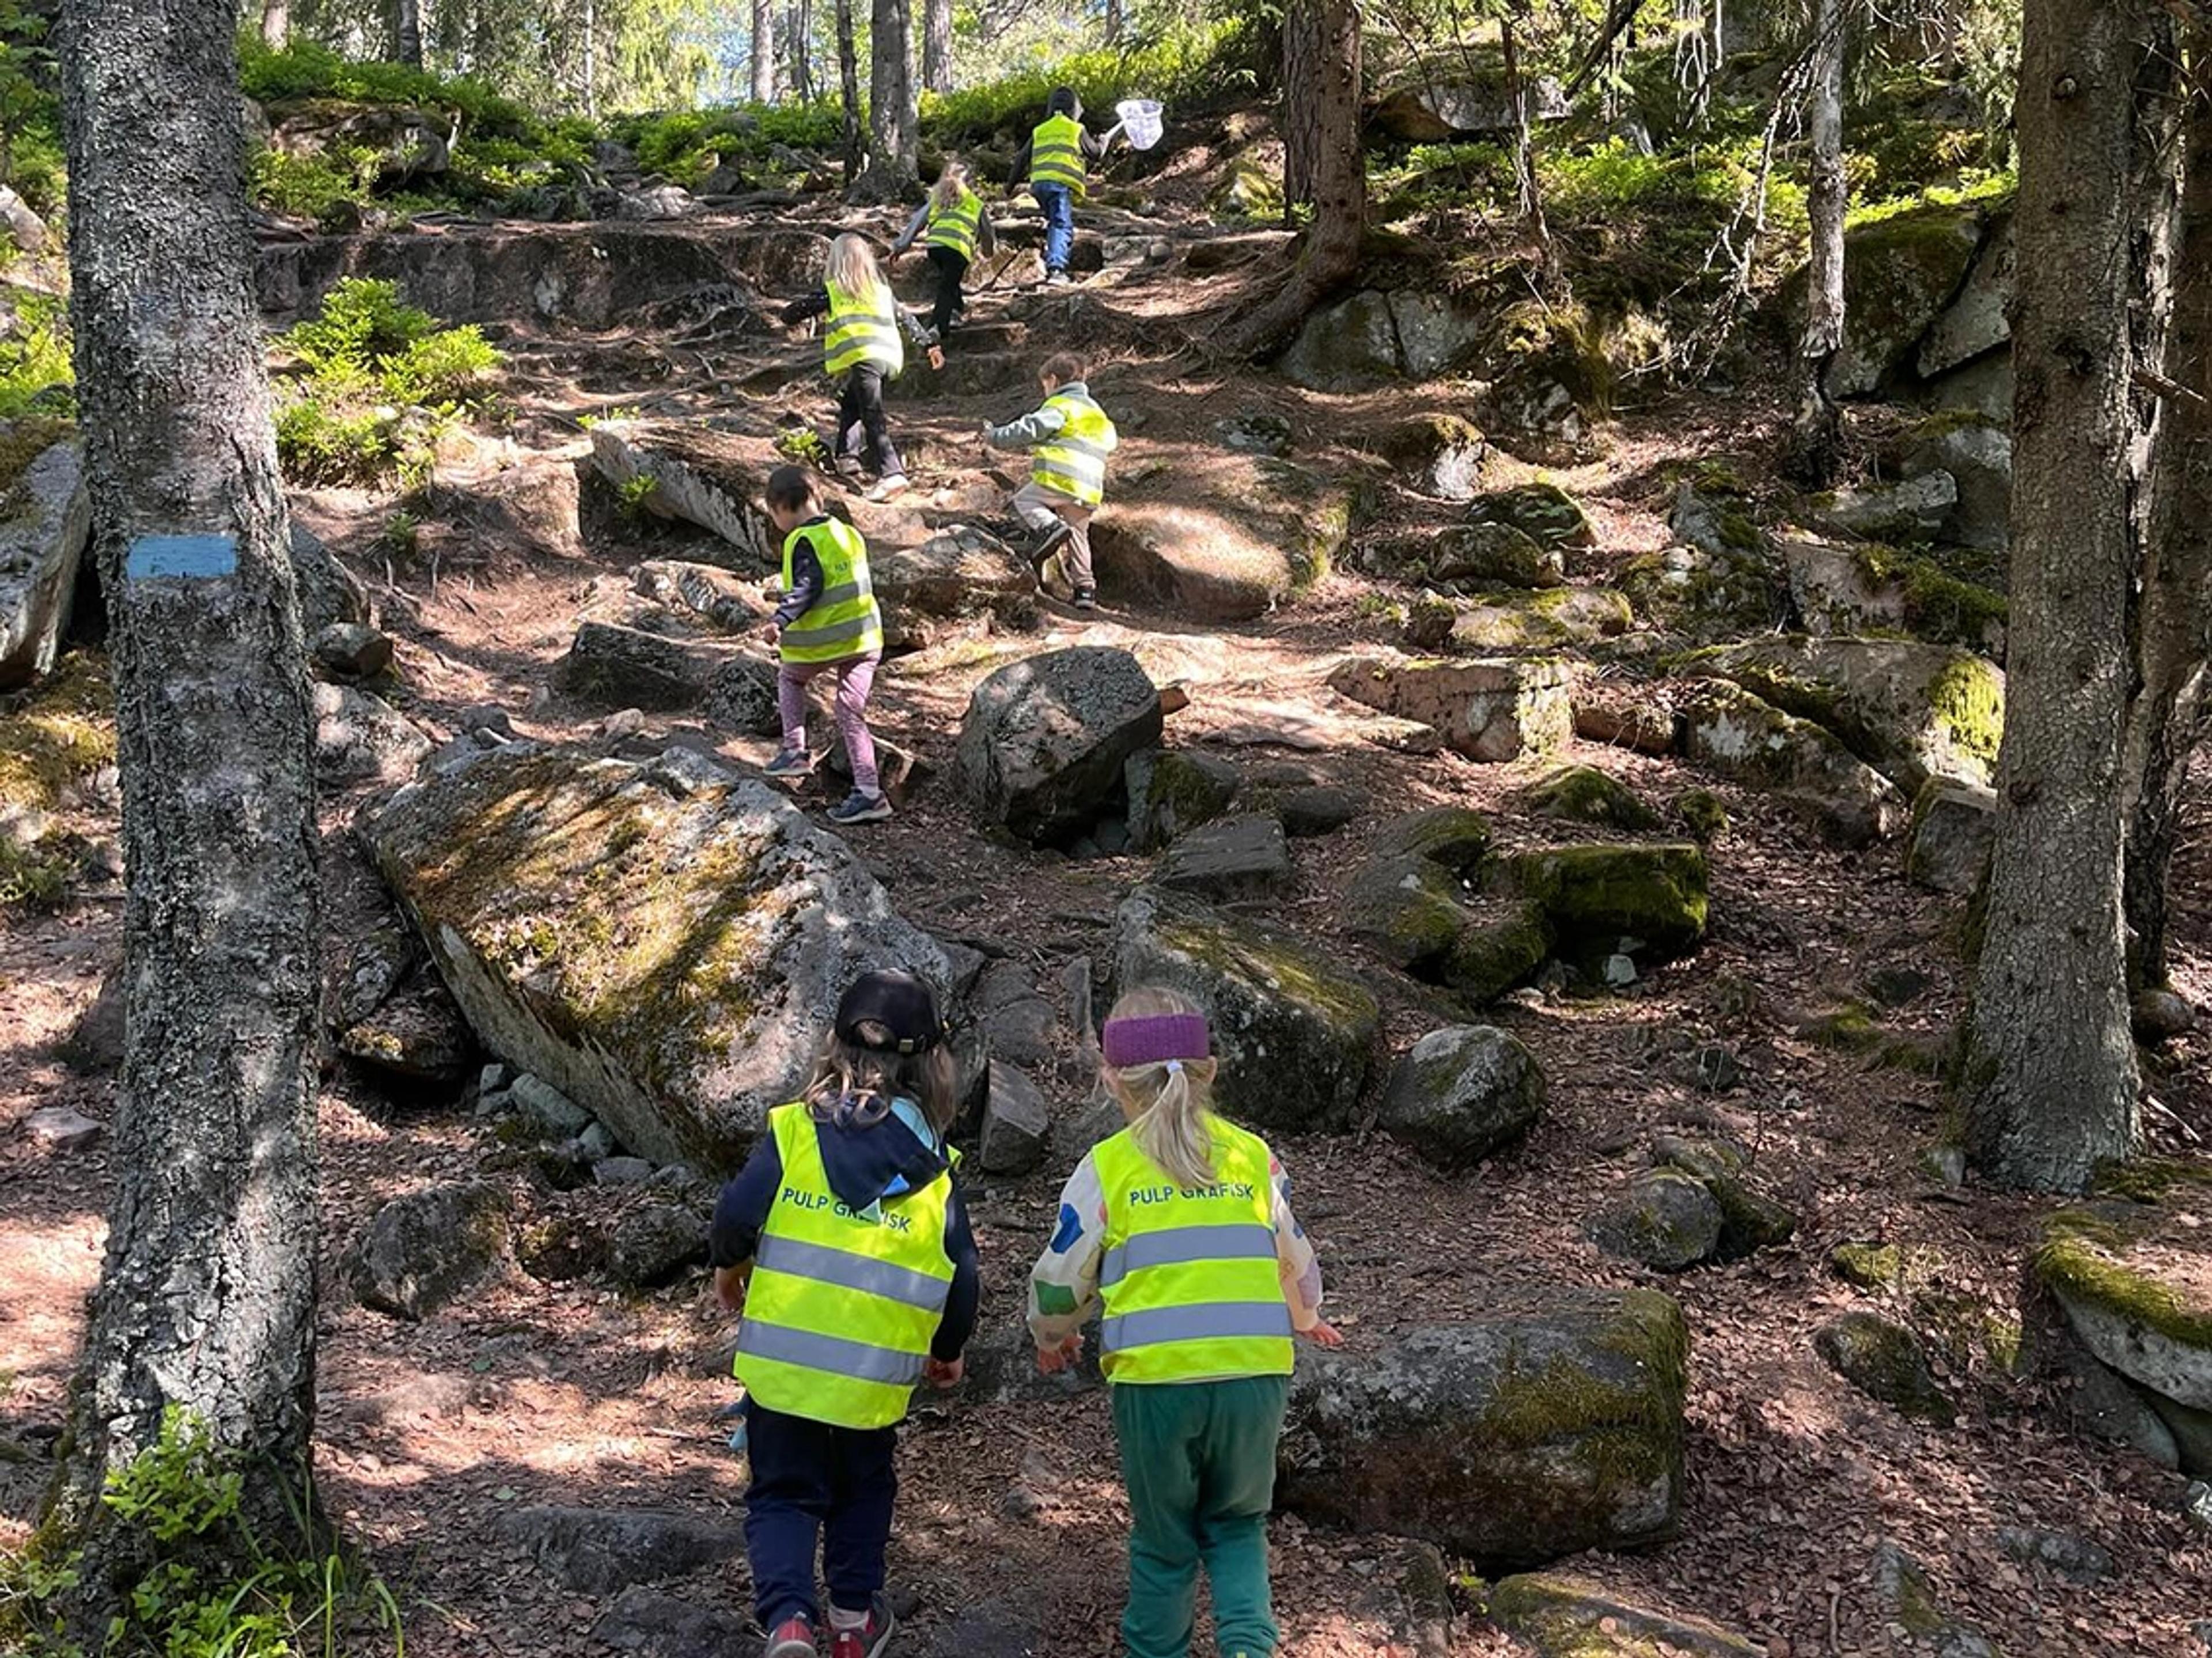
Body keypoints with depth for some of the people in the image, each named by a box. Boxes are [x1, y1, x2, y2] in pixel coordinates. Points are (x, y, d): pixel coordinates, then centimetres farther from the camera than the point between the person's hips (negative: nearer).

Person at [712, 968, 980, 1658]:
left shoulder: (791, 1133, -7)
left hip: (781, 1362, -1)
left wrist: (729, 1269, 12)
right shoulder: (935, 1167, -1)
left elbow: (736, 1216, -11)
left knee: (783, 1494, 12)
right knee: (863, 1490, 26)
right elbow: (960, 1274, -1)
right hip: (876, 1376, 1)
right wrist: (948, 1351, 17)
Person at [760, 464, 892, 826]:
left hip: (818, 642, -6)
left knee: (790, 677, 25)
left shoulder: (803, 541, -12)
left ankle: (795, 750, 18)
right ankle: (869, 792, -1)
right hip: (865, 639, 6)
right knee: (852, 714, 7)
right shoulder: (849, 533, 12)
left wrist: (781, 619, -33)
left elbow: (807, 588, -24)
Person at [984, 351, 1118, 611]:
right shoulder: (1098, 413, 25)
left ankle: (1050, 527, -21)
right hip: (1089, 490, 7)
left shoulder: (1061, 405, -2)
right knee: (1078, 534, 18)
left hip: (1059, 479, -7)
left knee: (1023, 501, 7)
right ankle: (1085, 587, 13)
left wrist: (996, 437, 0)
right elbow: (1112, 441, 34)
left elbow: (1030, 429, -9)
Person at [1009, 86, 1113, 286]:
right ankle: (1056, 268, -31)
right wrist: (1105, 142, 41)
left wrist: (1016, 182, 33)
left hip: (1039, 183, 5)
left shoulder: (1039, 131, 22)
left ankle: (1053, 264, 17)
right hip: (1061, 183, -5)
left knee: (1055, 224, 22)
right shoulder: (1076, 130, 9)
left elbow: (1022, 159, 22)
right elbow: (1095, 153, 20)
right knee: (1062, 226, -14)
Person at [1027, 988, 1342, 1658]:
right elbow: (1296, 1263, 20)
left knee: (1164, 1540, 17)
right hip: (1255, 1376, 2)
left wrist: (1052, 1338, 29)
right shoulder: (1254, 1156, 7)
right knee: (1237, 1527, 19)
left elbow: (1060, 1280, 7)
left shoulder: (1106, 1167, 0)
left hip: (1155, 1381, -2)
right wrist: (1307, 1320, 42)